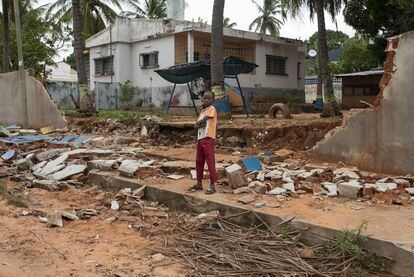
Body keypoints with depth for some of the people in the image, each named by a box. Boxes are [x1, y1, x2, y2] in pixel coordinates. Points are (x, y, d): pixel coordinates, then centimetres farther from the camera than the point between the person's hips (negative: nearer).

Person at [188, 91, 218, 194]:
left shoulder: (212, 109, -6)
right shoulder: (202, 111, 18)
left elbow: (202, 120, -16)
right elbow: (196, 126, 10)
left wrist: (198, 123, 3)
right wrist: (200, 125, -10)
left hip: (208, 139, -9)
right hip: (200, 138, 9)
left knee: (210, 162, -5)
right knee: (199, 162, 13)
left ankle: (212, 185, 0)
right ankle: (199, 183, 24)